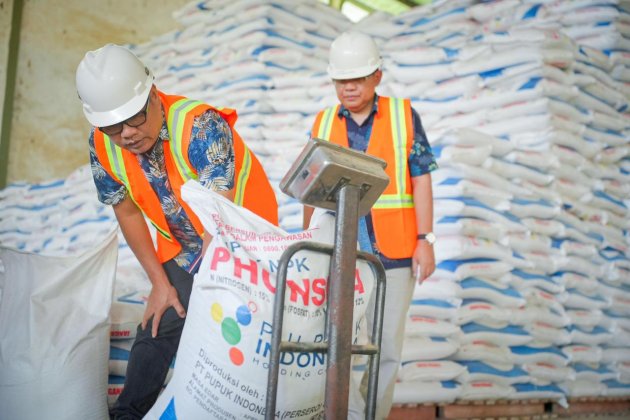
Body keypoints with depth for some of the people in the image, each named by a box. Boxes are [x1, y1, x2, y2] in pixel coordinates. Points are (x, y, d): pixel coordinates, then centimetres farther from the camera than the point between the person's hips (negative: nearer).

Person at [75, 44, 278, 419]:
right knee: (157, 328, 3)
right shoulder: (102, 146, -13)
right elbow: (127, 212, 1)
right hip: (182, 250, 5)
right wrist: (160, 282, 1)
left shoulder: (200, 126, -32)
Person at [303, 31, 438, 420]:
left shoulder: (404, 115, 3)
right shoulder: (323, 123, 9)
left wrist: (425, 240, -6)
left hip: (393, 252, -1)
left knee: (387, 348, 6)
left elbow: (421, 180, 1)